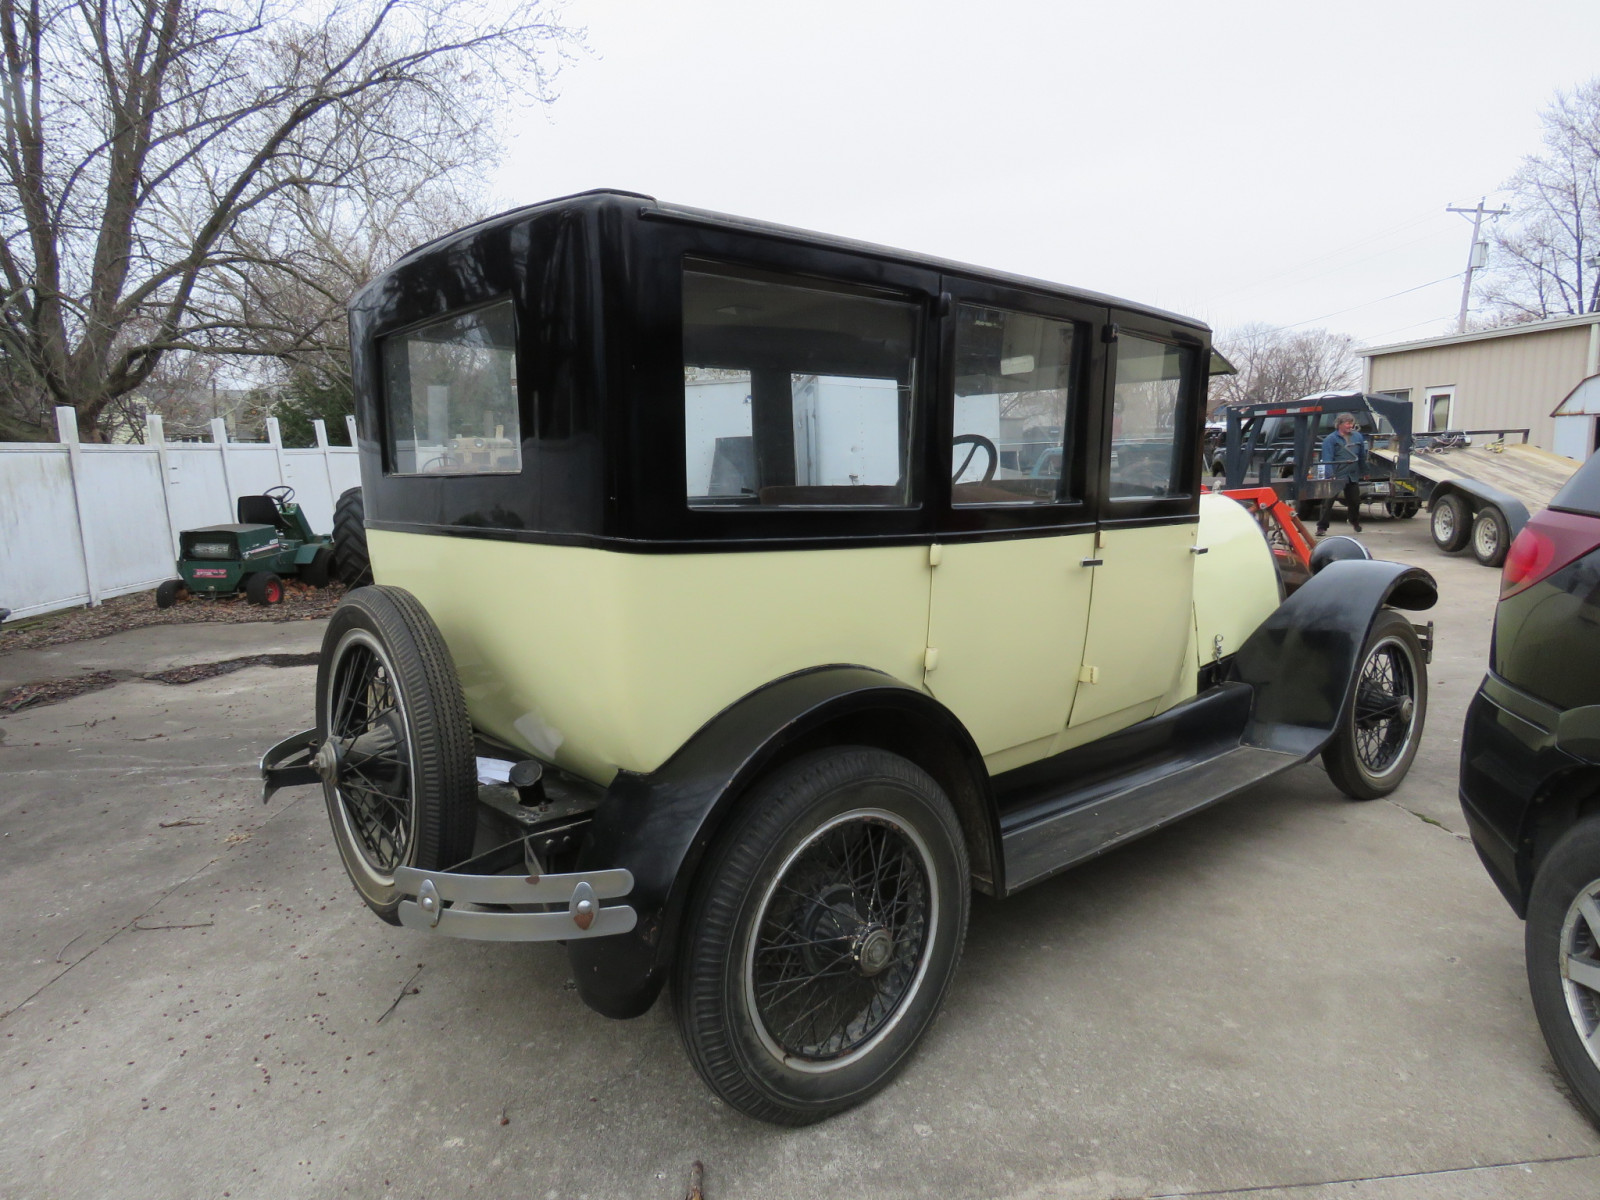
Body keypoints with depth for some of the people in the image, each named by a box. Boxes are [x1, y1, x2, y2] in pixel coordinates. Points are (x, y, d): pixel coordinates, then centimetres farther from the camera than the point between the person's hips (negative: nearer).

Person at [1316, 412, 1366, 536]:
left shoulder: (1358, 437, 9)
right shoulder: (1330, 439, -6)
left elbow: (1362, 456, 17)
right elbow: (1327, 460, -14)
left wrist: (1362, 472, 17)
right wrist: (1331, 475, -23)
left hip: (1353, 476, 5)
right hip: (1337, 476, -5)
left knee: (1355, 501, 17)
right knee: (1328, 502, -10)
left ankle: (1355, 521, 40)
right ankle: (1322, 527, -7)